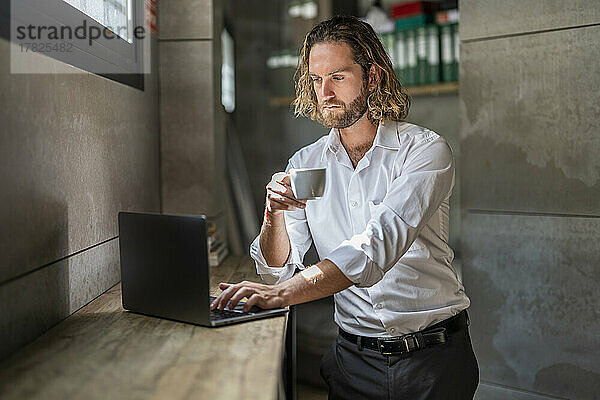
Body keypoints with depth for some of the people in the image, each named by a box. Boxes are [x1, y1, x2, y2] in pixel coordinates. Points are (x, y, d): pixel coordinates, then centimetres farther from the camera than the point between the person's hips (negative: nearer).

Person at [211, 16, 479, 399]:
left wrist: (283, 292, -37)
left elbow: (379, 245, -26)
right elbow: (278, 267, 2)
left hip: (433, 357, -3)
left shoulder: (425, 149, -11)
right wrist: (275, 213, -19)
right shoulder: (305, 163, 3)